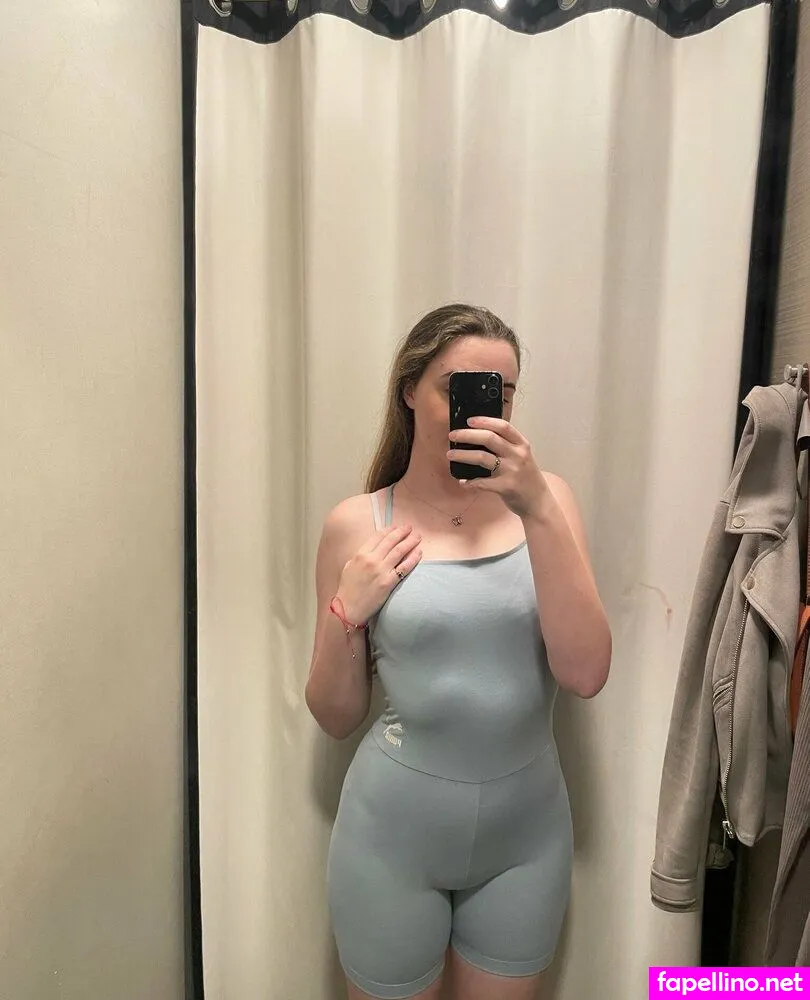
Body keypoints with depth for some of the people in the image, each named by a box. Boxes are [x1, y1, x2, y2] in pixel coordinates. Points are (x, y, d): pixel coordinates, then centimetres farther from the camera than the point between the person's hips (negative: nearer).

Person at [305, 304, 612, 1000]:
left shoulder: (545, 501, -6)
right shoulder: (358, 524, -9)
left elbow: (586, 674, -18)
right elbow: (336, 719, -1)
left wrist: (537, 508, -24)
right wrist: (347, 613, -19)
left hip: (527, 829, 2)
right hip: (394, 828, -1)